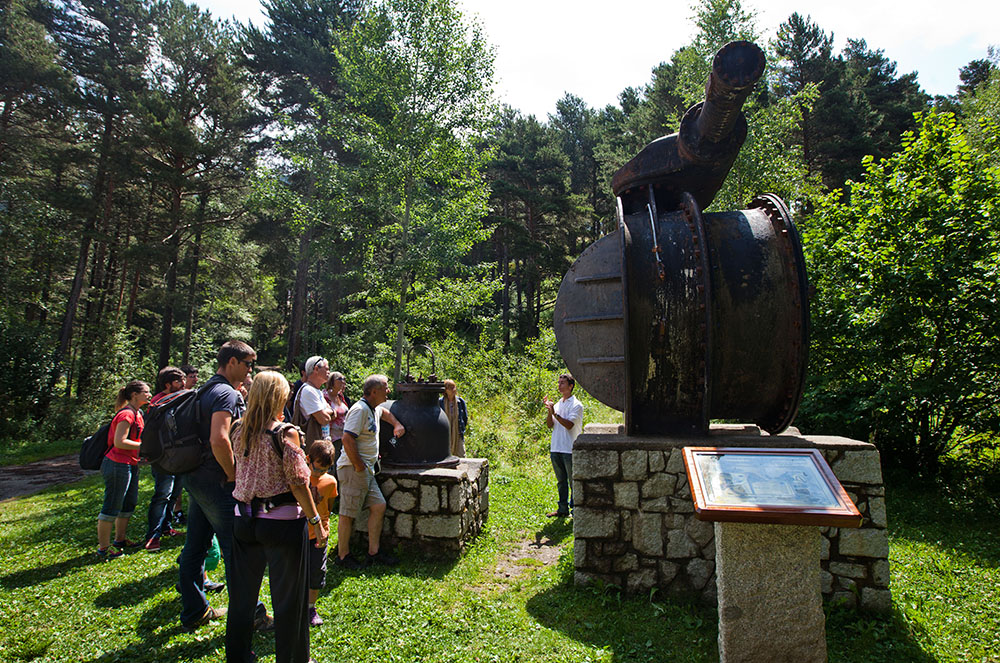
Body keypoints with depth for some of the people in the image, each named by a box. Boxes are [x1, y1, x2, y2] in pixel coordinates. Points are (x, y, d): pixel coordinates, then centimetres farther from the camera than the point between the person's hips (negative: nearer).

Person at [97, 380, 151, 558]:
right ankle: (103, 548, 10)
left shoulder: (137, 413, 13)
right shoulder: (126, 414, -18)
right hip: (118, 465, -10)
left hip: (130, 465, 10)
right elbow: (119, 442, -23)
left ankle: (120, 540, 31)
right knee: (112, 507, 0)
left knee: (129, 503, 18)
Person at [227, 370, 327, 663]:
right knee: (288, 598, 10)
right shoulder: (285, 433, -16)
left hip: (245, 521, 6)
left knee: (243, 595, 20)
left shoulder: (240, 432, 0)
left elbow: (237, 475, 9)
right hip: (281, 522, -6)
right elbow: (298, 483, -15)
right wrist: (317, 522, -8)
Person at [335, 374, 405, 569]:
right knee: (348, 514, 1)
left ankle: (374, 553, 17)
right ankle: (343, 556, 13)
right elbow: (347, 439, -25)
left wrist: (397, 424, 25)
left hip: (367, 471, 10)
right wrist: (359, 466, -20)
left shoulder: (374, 409, 14)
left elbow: (384, 412, 40)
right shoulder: (360, 409, -17)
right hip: (354, 470, -10)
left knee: (378, 506, 9)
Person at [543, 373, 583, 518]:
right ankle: (563, 509, 21)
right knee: (561, 481, 13)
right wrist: (549, 411, -7)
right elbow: (550, 425, 7)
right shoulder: (557, 404, 15)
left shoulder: (576, 405, -6)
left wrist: (555, 413, -22)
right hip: (556, 448, 7)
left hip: (570, 449, -7)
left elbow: (569, 425, -18)